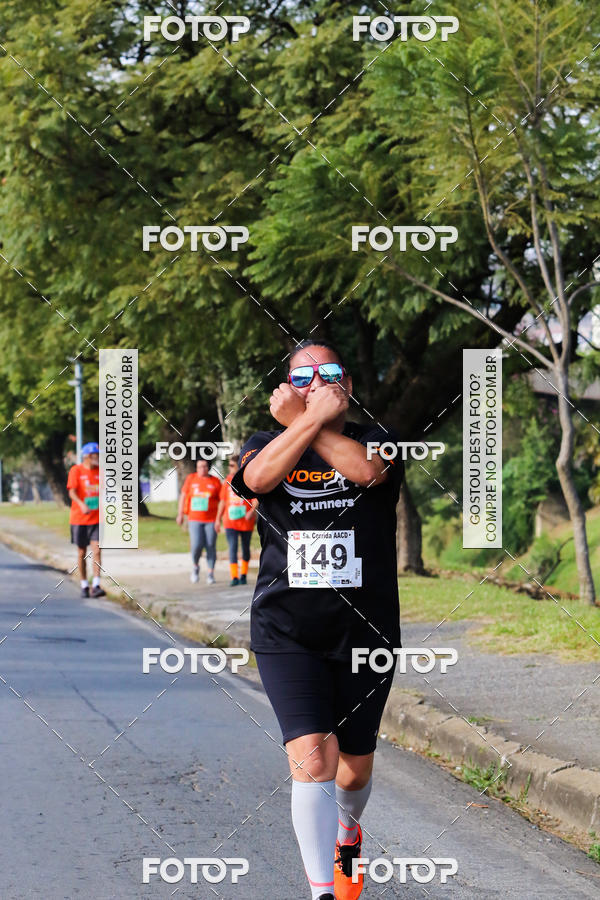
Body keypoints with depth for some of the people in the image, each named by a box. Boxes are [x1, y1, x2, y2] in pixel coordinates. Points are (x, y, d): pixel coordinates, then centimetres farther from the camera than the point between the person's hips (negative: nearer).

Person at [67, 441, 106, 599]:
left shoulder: (100, 472, 7)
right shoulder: (76, 470, -4)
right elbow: (72, 492, -14)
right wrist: (81, 504, -31)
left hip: (96, 519, 2)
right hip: (79, 519, -2)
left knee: (96, 551, -11)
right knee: (81, 552, 6)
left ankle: (96, 586, -16)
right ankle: (84, 586, 17)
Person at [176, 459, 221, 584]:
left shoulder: (215, 481, 3)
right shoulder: (191, 479, 5)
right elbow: (183, 496, 10)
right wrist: (180, 514, 5)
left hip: (211, 519, 0)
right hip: (194, 518, 0)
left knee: (211, 546, -2)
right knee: (196, 545, -12)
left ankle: (211, 574, 8)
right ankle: (195, 566, 15)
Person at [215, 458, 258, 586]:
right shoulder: (227, 481, 8)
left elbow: (255, 499, -9)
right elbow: (223, 501, 15)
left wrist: (253, 510, -28)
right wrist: (218, 519, 15)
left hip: (246, 521, -2)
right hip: (230, 521, 2)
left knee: (245, 548, 11)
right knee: (232, 547, -10)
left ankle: (244, 575, 26)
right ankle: (234, 577, -15)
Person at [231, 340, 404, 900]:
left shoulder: (376, 441, 3)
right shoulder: (268, 444, 5)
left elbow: (367, 471, -22)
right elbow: (260, 477, -20)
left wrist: (298, 421, -20)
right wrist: (313, 417, -22)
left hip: (366, 633, 1)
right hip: (287, 636, -1)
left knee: (355, 769, 14)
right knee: (311, 760, -19)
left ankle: (347, 835, 48)